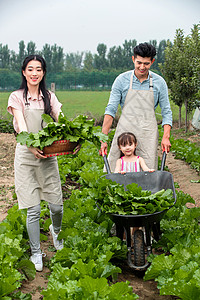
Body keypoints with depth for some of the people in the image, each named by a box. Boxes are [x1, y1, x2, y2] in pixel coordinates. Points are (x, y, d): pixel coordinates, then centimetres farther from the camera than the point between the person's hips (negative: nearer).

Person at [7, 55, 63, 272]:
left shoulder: (49, 97, 10)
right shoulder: (17, 97, 0)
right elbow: (21, 126, -14)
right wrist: (32, 146, -32)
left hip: (48, 156, 3)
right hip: (26, 156, -3)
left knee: (57, 206, 4)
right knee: (33, 210, -1)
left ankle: (56, 230, 39)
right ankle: (36, 253, 18)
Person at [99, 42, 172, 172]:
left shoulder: (159, 82, 3)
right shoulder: (122, 80, 0)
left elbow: (166, 112, 7)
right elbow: (111, 109, -2)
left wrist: (166, 137, -7)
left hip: (148, 133, 1)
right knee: (115, 171, -4)